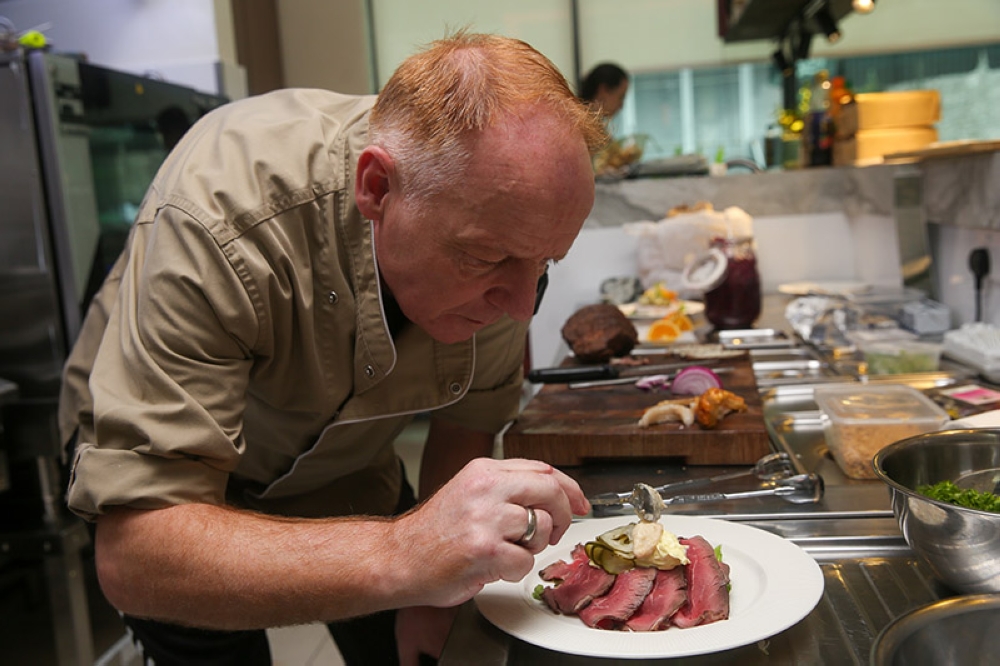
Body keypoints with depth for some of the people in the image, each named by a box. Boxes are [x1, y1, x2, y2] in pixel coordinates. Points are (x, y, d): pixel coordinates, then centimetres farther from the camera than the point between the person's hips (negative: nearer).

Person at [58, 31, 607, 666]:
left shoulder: (501, 224, -25)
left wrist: (432, 595, -19)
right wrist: (405, 558, -55)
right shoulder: (215, 222, -41)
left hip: (342, 466, 4)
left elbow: (471, 417, -10)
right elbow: (134, 553, -43)